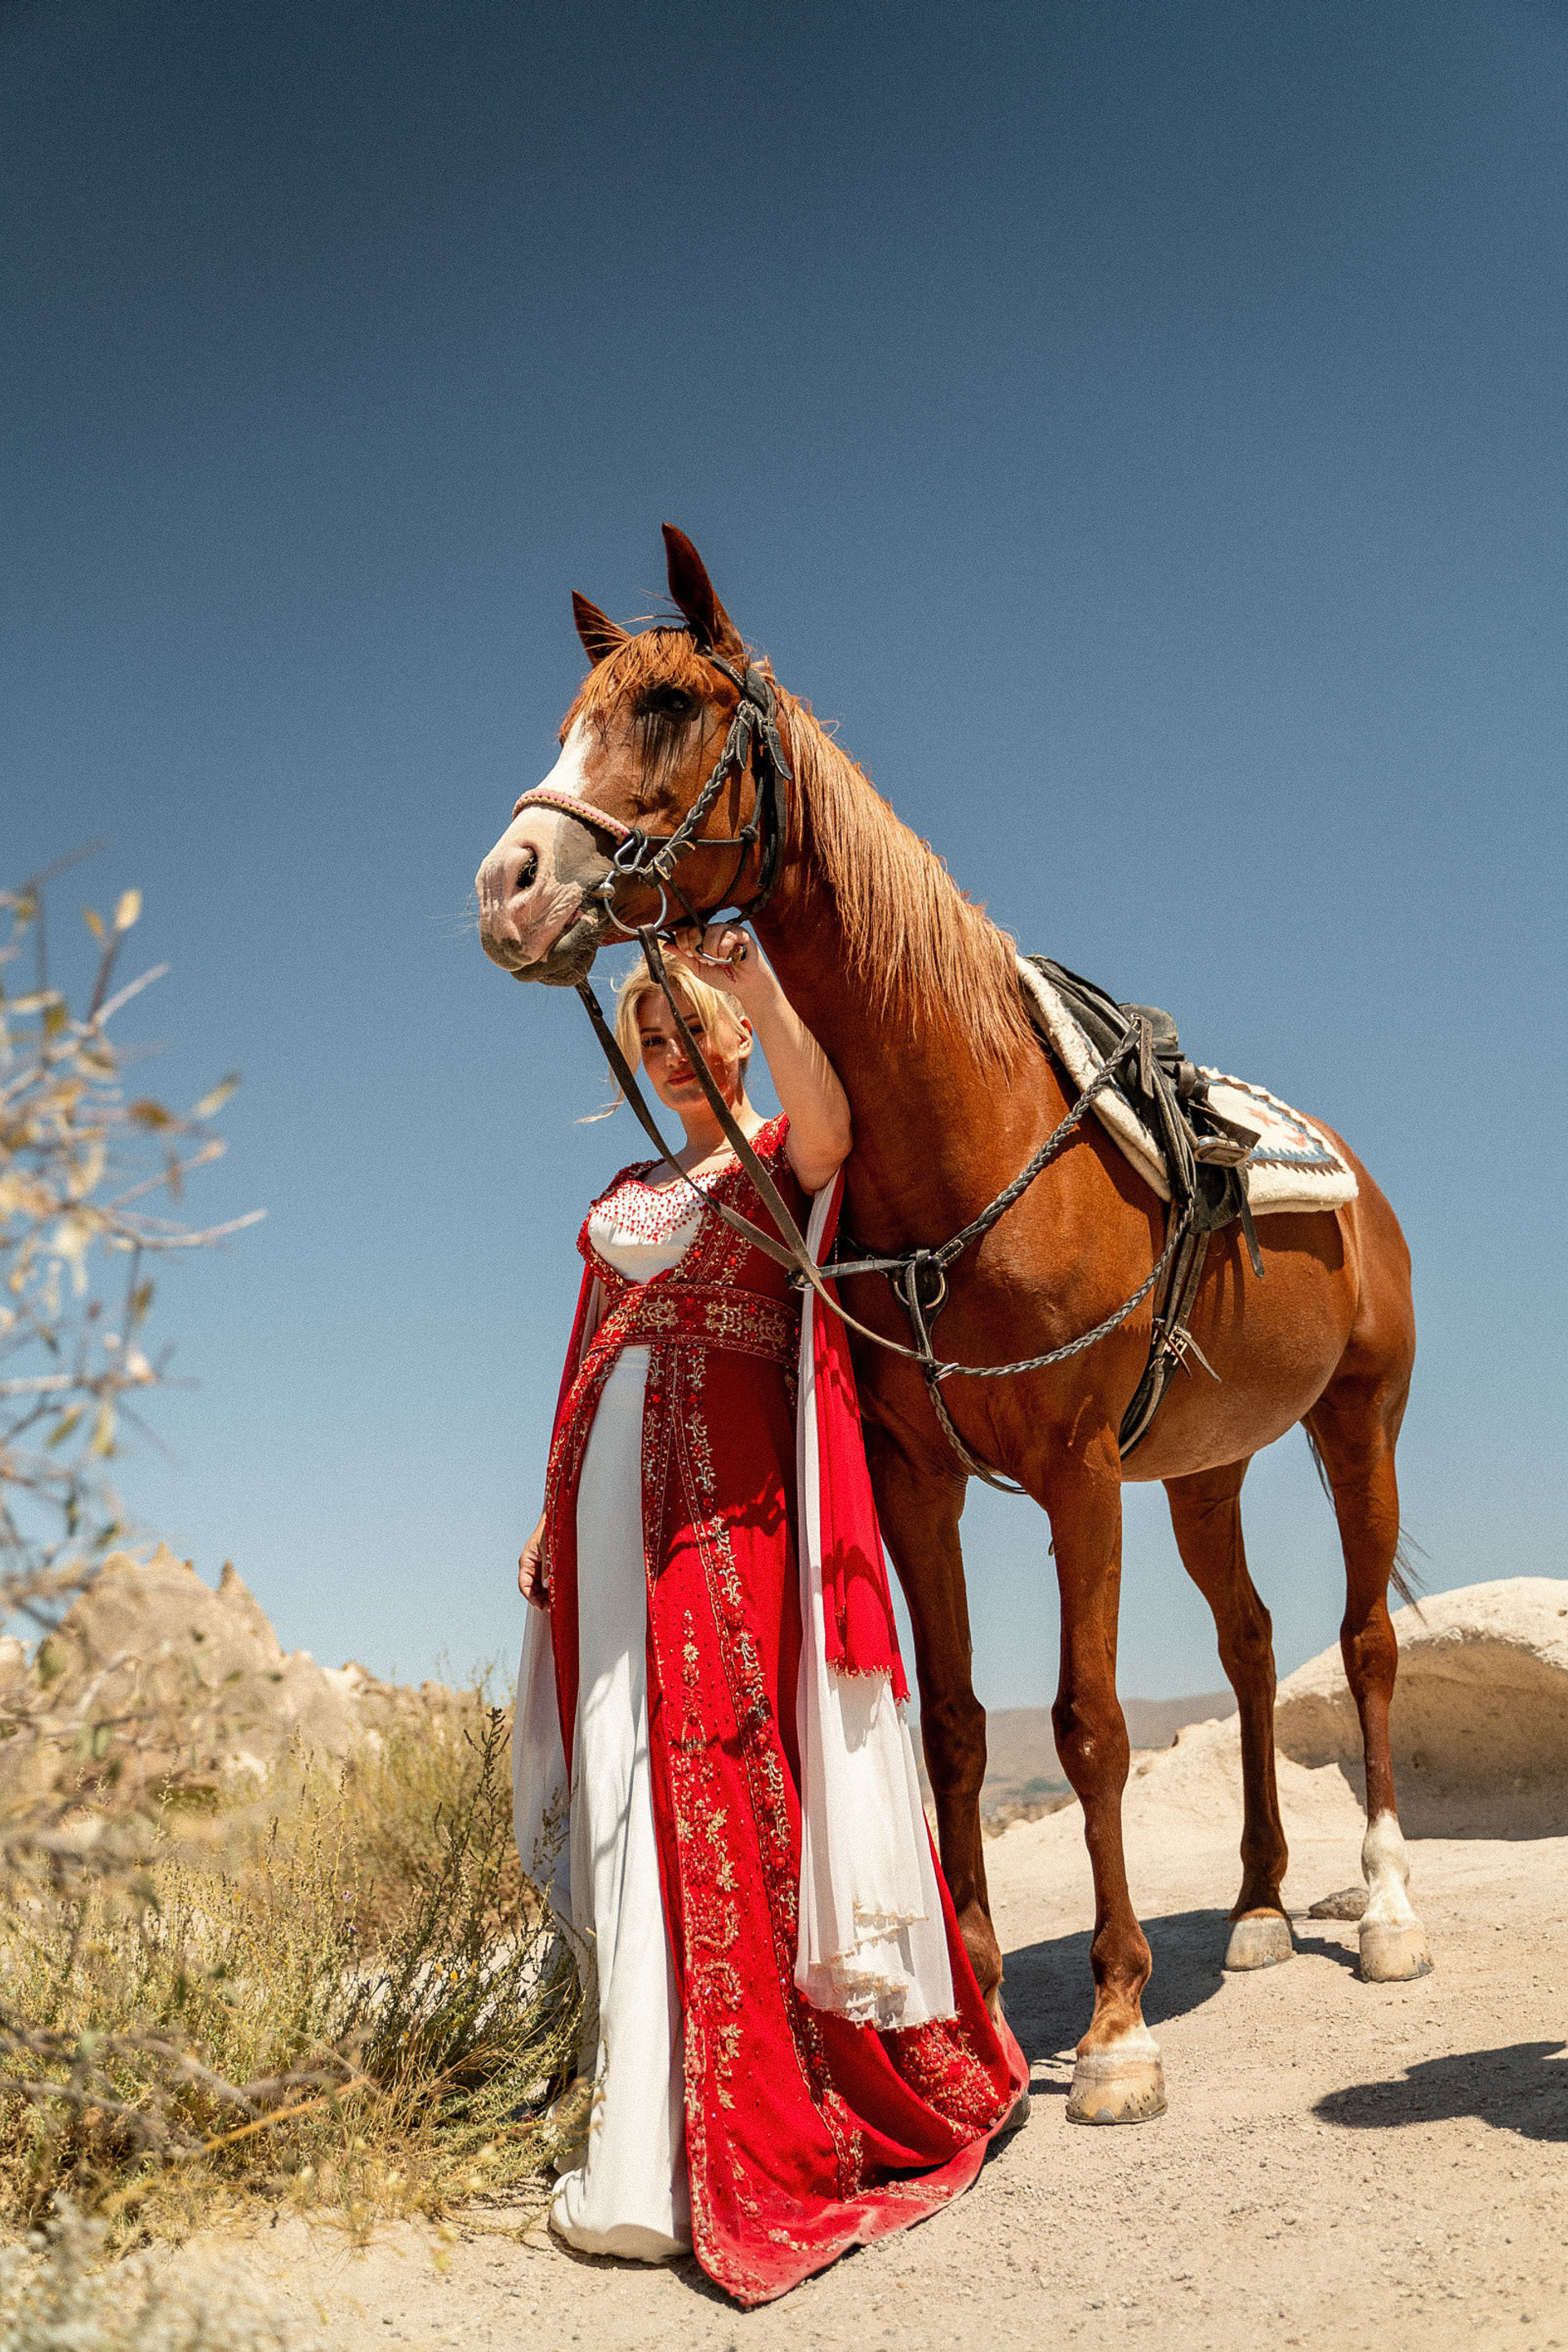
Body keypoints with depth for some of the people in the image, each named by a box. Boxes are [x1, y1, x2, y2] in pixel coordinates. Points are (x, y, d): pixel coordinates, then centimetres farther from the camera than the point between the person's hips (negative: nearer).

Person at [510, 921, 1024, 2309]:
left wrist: (755, 981, -35)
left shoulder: (784, 1156, 5)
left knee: (727, 1772, -8)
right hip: (615, 1495, 6)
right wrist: (551, 1512, 16)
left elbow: (824, 1115, -20)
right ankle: (647, 2140, 18)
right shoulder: (626, 1193, 24)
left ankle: (680, 2154, -3)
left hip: (732, 1490, -6)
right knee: (628, 1778, 6)